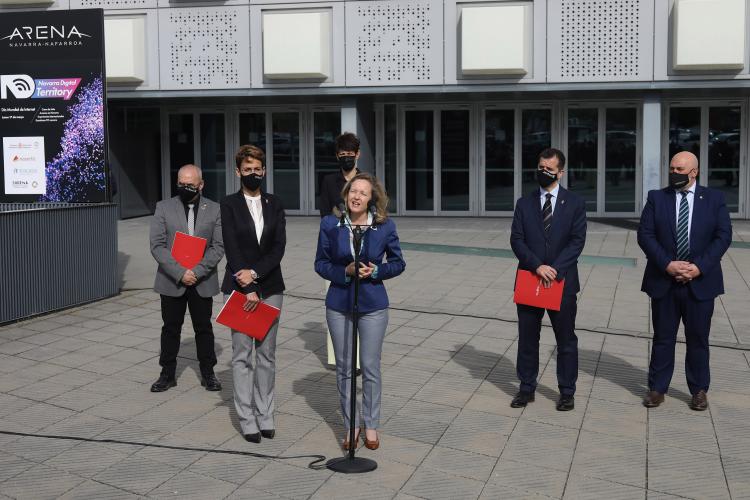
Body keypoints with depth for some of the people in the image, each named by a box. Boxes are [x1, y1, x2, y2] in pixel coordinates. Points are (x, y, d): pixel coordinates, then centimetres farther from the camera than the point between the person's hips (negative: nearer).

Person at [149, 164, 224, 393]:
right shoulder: (164, 208, 0)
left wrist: (197, 272, -16)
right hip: (172, 281, 0)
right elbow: (157, 246, -7)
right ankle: (167, 374, 22)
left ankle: (208, 373, 22)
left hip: (203, 282, 0)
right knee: (171, 329, 10)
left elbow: (218, 247, -4)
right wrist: (179, 272, -17)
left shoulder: (214, 209, 1)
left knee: (204, 328, 10)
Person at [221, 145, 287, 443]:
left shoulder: (275, 204, 6)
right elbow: (231, 249, -9)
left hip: (270, 287, 3)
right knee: (242, 355, 2)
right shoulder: (229, 205, -2)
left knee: (267, 354, 8)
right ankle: (247, 419, 10)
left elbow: (279, 246, -2)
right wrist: (247, 289, -14)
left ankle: (265, 415, 18)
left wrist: (255, 272, -15)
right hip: (239, 287, -2)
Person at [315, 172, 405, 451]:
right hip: (339, 305, 1)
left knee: (370, 368, 6)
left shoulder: (385, 226, -4)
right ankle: (350, 426, 23)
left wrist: (375, 271, -15)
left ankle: (371, 426, 22)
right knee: (344, 368, 9)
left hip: (372, 305, -1)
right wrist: (344, 271, -17)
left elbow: (398, 263, 4)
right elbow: (321, 263, 1)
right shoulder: (330, 225, -3)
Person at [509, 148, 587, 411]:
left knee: (566, 340, 6)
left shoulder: (574, 203, 1)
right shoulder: (524, 203, 7)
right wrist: (537, 266, -15)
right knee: (527, 338, 8)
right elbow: (516, 239, -1)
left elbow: (577, 241, -5)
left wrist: (555, 269, -16)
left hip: (562, 281, -2)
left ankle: (567, 391, 18)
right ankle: (526, 388, 20)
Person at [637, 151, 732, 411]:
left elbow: (723, 236, -4)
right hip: (664, 281, 1)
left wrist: (699, 267, -14)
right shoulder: (656, 198, 2)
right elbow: (645, 234, -4)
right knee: (662, 338, 8)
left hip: (700, 282, 0)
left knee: (698, 339, 9)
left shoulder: (714, 199, 2)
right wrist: (667, 264, -15)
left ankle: (699, 390, 23)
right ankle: (657, 389, 19)